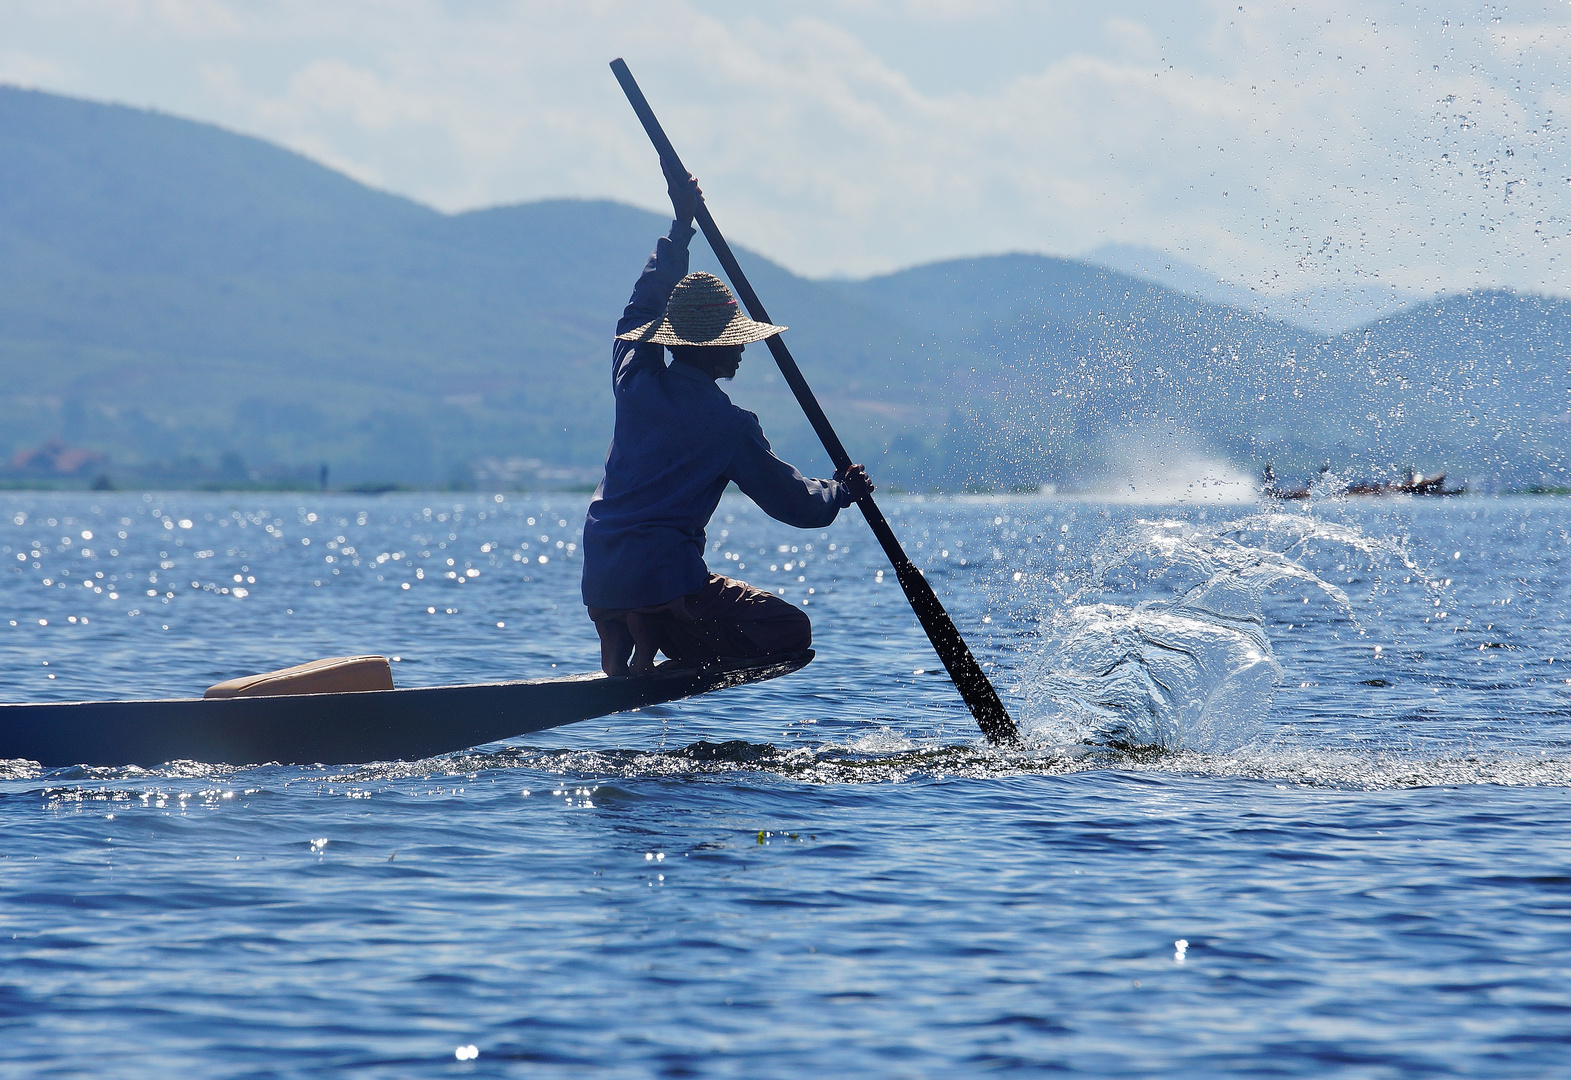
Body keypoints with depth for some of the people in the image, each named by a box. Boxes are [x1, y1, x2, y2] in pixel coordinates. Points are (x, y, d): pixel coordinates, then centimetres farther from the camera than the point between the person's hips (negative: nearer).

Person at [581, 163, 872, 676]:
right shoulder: (728, 424, -7)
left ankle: (620, 642, 2)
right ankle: (652, 635, -12)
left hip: (598, 585, 7)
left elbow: (644, 304, 29)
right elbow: (793, 502, 3)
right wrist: (843, 490, 24)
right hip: (662, 577, -7)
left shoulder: (635, 378, 8)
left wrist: (682, 225, 37)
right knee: (791, 631, 3)